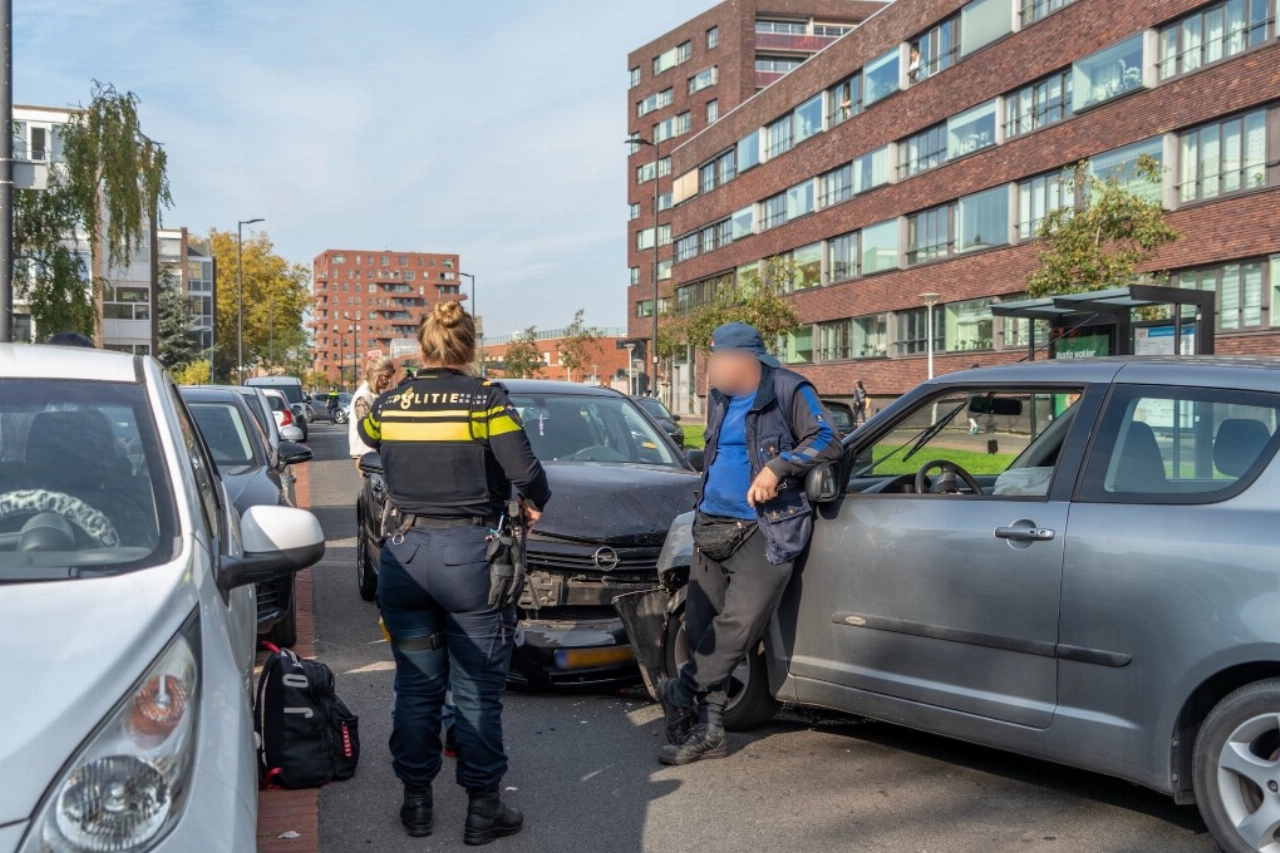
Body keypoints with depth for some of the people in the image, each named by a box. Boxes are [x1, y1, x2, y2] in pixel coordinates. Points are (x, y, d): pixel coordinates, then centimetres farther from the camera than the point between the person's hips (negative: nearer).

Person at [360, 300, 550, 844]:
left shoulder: (388, 405, 3)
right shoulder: (486, 401, -8)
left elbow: (366, 437, 24)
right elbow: (526, 473, -12)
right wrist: (536, 504, 8)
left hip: (405, 552, 4)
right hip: (469, 553, -3)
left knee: (415, 687, 14)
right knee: (478, 690, 6)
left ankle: (416, 801, 23)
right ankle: (483, 808, 13)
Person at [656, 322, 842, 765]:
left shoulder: (789, 390, -5)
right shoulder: (721, 398, 16)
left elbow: (827, 441, -12)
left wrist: (777, 466, -21)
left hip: (764, 530, -7)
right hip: (712, 527, 7)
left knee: (738, 623, -18)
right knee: (700, 627, 3)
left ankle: (682, 692, 2)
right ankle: (707, 731, 10)